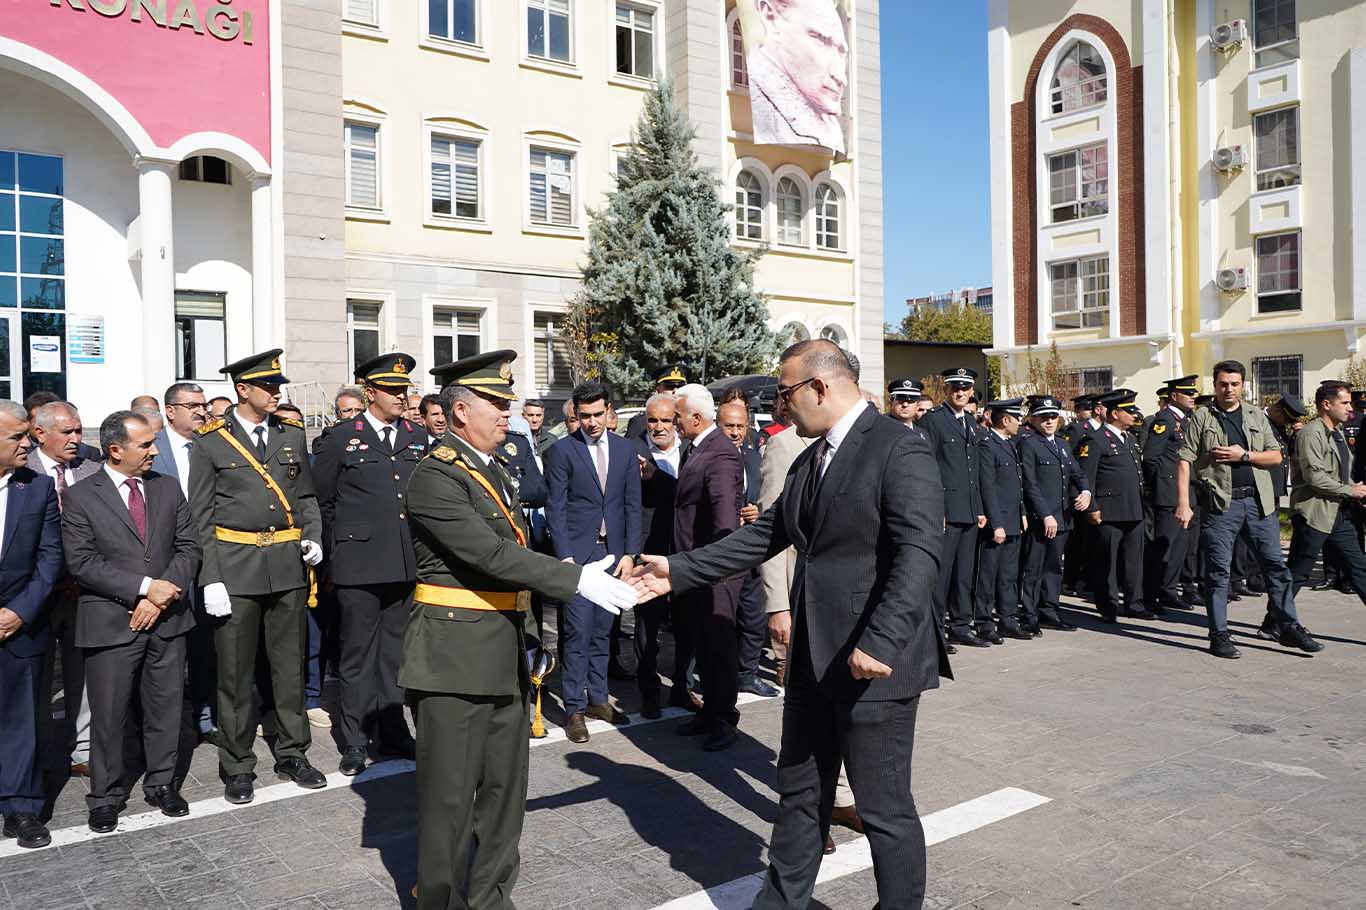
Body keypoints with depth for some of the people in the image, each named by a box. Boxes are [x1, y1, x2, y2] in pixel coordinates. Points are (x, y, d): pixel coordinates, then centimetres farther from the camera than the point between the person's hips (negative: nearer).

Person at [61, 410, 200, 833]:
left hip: (167, 620, 3)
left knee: (165, 708, 11)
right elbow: (81, 562, -11)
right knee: (109, 715, 7)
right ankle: (106, 796, 24)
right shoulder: (79, 497, -4)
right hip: (111, 623, -3)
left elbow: (188, 546, 5)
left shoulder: (168, 488, 7)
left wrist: (161, 597, -8)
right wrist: (145, 587, -18)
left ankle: (161, 784, 28)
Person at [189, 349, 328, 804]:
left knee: (290, 665, 11)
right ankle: (237, 767, 20)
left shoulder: (292, 434, 9)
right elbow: (201, 516, -2)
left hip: (288, 562, 3)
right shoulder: (211, 441, -2)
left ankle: (292, 754, 25)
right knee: (235, 672, 6)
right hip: (235, 563, -3)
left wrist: (313, 537, -3)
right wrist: (210, 578, -8)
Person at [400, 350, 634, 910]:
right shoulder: (435, 475, -14)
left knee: (505, 787, 15)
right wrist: (579, 580, -23)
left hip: (505, 654, 8)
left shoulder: (495, 470, 14)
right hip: (455, 656, -8)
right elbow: (492, 554, -23)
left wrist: (525, 632, 18)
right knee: (450, 795, 3)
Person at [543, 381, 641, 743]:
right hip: (577, 552, -4)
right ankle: (574, 708, 5)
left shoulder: (625, 449, 8)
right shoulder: (561, 451, -3)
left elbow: (633, 505, 8)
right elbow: (555, 508, -5)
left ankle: (598, 698, 22)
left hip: (613, 552, 4)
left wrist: (629, 553, 1)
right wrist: (565, 558, -12)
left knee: (602, 630, 11)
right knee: (577, 632, -4)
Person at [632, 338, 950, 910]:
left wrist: (881, 643, -32)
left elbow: (919, 553, -24)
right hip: (813, 658, 8)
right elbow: (765, 535, 15)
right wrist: (679, 570, 10)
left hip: (874, 664, -8)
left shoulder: (900, 451, -14)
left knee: (885, 808, 7)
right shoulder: (808, 459, 14)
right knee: (799, 794, 19)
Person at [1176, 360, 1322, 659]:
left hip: (1259, 501, 3)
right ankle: (1219, 635, 8)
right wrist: (1183, 504, -13)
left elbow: (1275, 456, 9)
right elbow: (1185, 461, -4)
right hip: (1220, 502, -3)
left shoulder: (1257, 416, 13)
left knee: (1275, 564, 6)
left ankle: (1289, 627, 17)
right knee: (1218, 570, 1)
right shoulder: (1202, 418, 3)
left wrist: (1243, 455, -9)